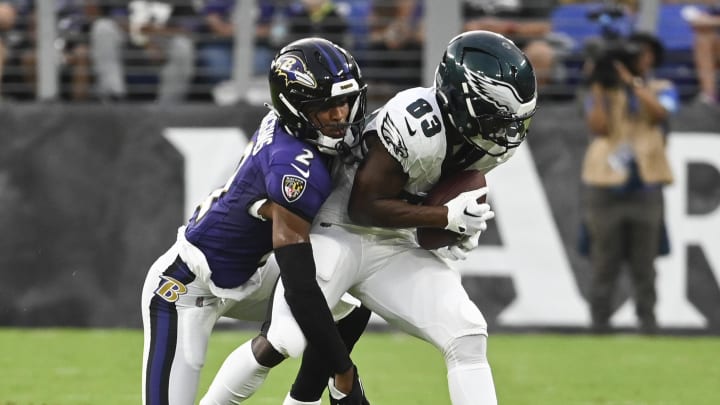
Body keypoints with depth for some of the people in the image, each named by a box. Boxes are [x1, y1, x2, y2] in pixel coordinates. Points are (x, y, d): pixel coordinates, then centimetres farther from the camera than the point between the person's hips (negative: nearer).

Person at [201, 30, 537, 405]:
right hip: (340, 230, -7)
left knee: (467, 338, -8)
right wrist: (448, 217, -26)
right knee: (286, 342, -18)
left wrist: (465, 226, -4)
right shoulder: (415, 123, -28)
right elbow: (363, 207, -22)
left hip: (393, 246, 7)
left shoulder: (498, 138, -5)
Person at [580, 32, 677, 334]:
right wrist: (598, 87, -7)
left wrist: (632, 81, -14)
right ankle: (600, 321, 2)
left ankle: (647, 321, 3)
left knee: (645, 264, 0)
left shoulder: (662, 90, 12)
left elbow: (658, 113, -11)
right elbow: (599, 126, -6)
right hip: (606, 187, 0)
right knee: (604, 263, -1)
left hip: (645, 186, 0)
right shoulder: (603, 92, 11)